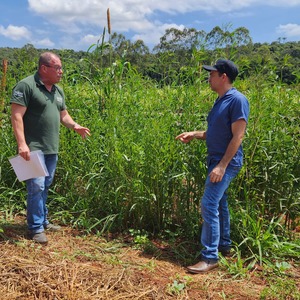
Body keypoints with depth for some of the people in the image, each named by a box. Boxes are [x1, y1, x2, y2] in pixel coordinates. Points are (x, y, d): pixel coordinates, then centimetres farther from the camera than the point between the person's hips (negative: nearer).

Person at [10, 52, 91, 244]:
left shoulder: (58, 90, 14)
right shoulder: (26, 86, -11)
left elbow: (63, 115, 22)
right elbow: (17, 116, -15)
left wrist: (75, 126, 1)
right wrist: (22, 144, -23)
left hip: (52, 149, 8)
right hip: (34, 148, -8)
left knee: (46, 186, 16)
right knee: (36, 187, -8)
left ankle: (43, 220, 29)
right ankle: (36, 228, 2)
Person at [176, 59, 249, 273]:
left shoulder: (237, 100, -15)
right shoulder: (220, 101, 13)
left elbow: (237, 136, -19)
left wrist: (222, 165, -22)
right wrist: (194, 134, 6)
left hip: (227, 162, -10)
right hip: (216, 159, 10)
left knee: (209, 205, -13)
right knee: (219, 203, 17)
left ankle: (210, 257, -5)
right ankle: (224, 245, 31)